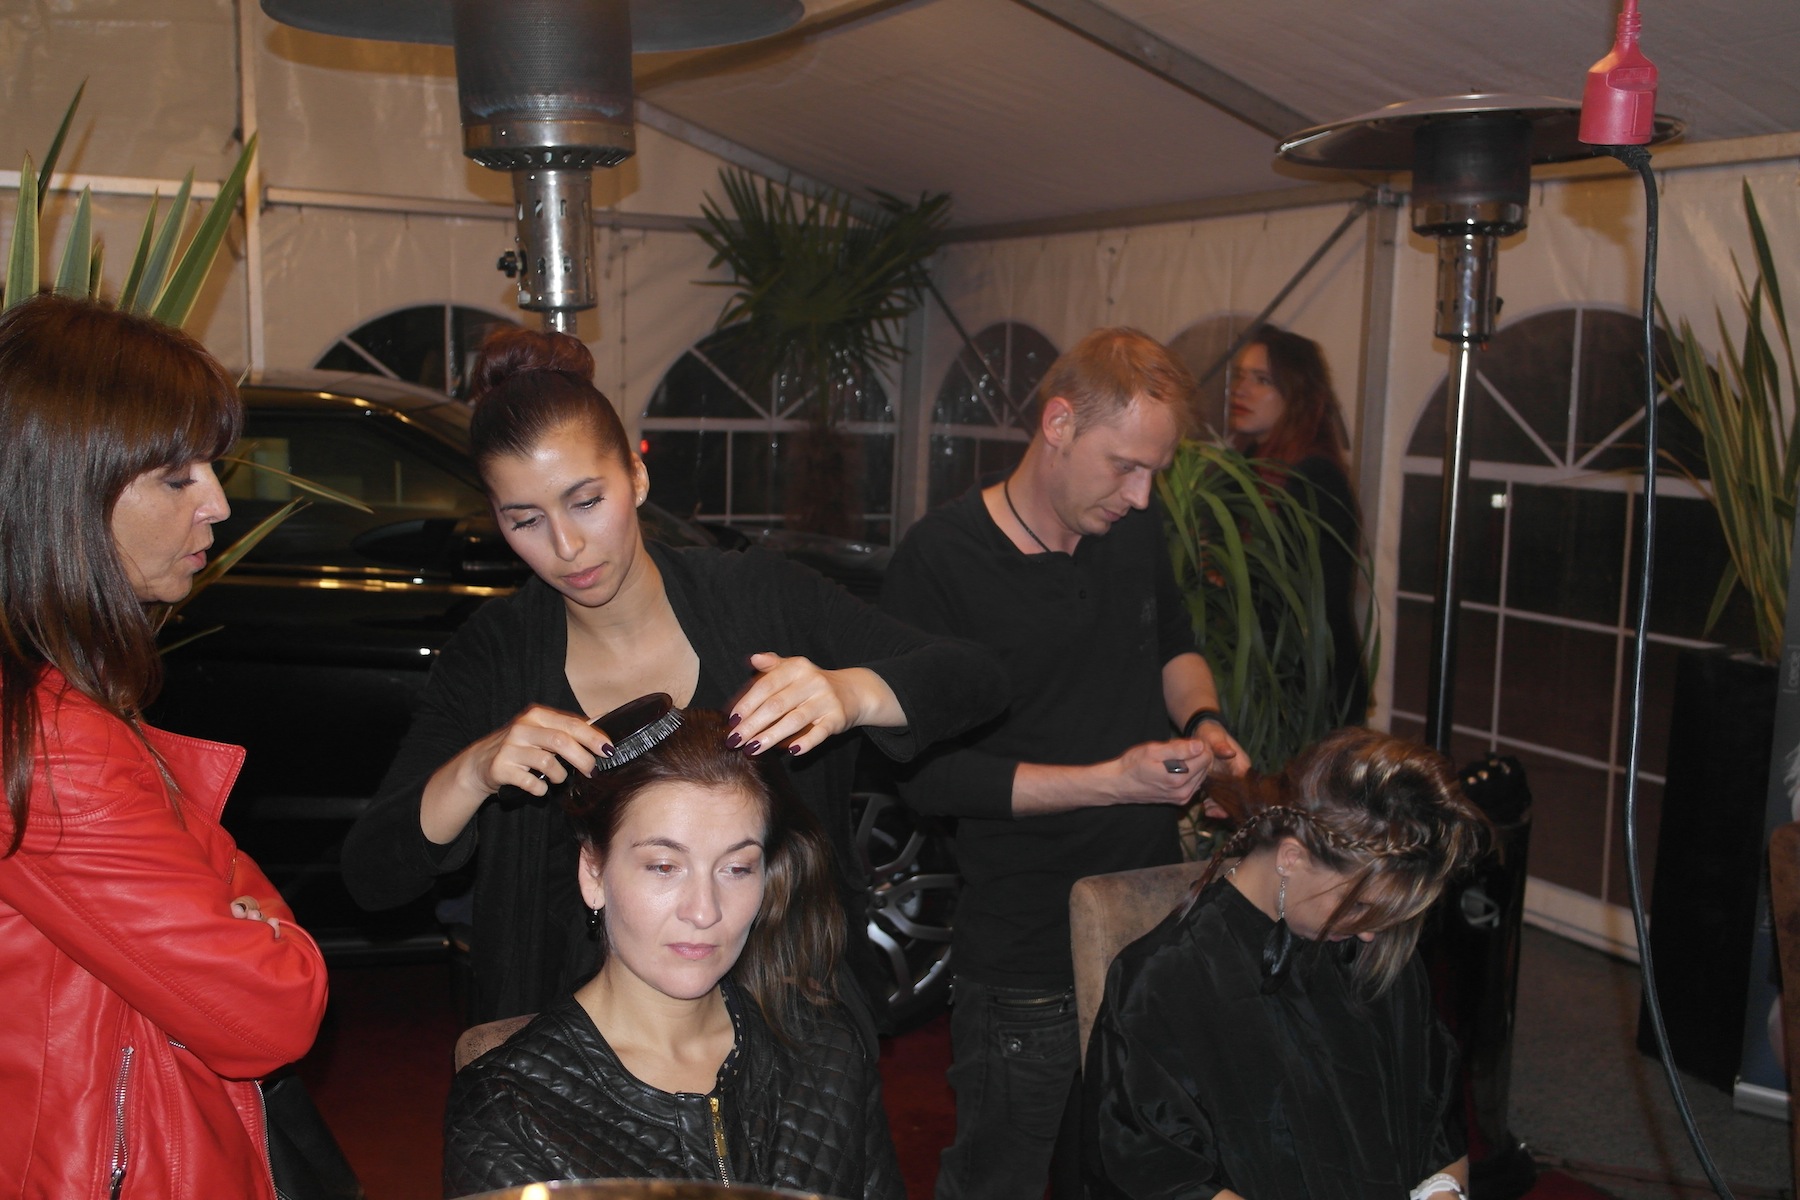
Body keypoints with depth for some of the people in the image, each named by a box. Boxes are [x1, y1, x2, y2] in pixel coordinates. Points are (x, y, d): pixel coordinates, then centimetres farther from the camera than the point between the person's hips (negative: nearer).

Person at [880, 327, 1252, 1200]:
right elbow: (929, 774, -19)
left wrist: (1201, 721, 0)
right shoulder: (940, 562, -18)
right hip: (1024, 959, -6)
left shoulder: (1136, 526, 2)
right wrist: (1113, 781, -22)